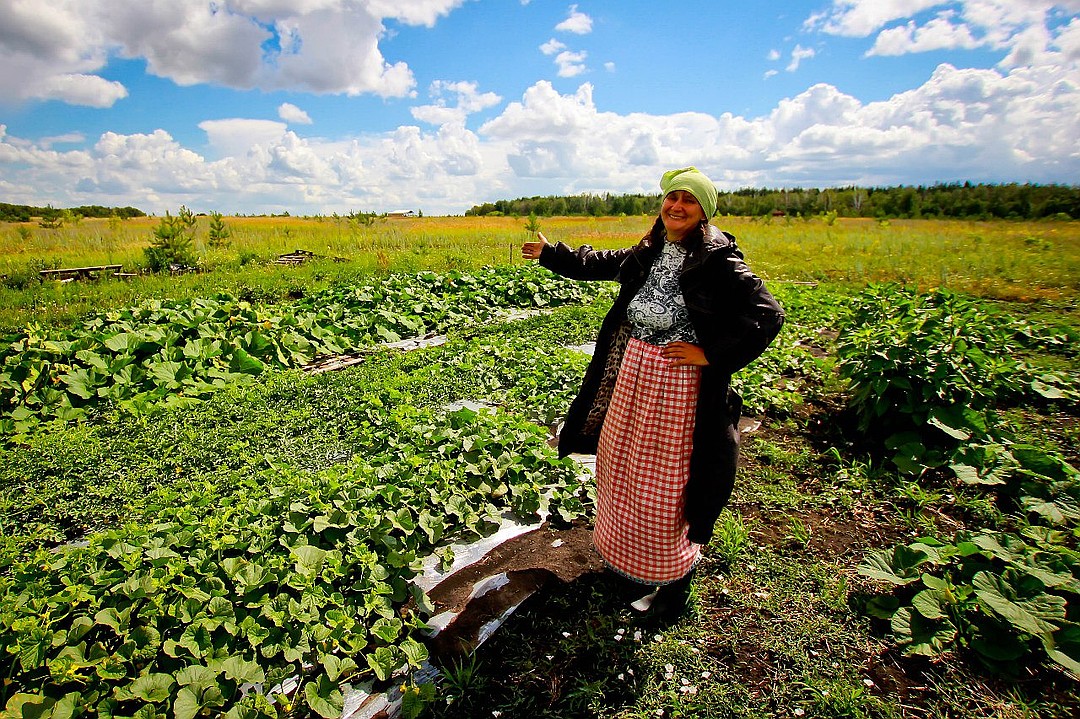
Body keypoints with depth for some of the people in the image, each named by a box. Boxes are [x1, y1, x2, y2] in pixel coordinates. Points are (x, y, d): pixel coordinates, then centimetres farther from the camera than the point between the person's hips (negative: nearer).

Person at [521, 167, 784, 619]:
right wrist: (551, 254, 29)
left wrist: (710, 353, -18)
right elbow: (602, 263, 23)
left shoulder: (718, 261, -13)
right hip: (633, 377, 7)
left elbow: (768, 315, -16)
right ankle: (628, 559, 44)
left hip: (680, 384, -7)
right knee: (626, 469, 19)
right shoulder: (648, 253, 6)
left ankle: (675, 581, 28)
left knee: (668, 483, 3)